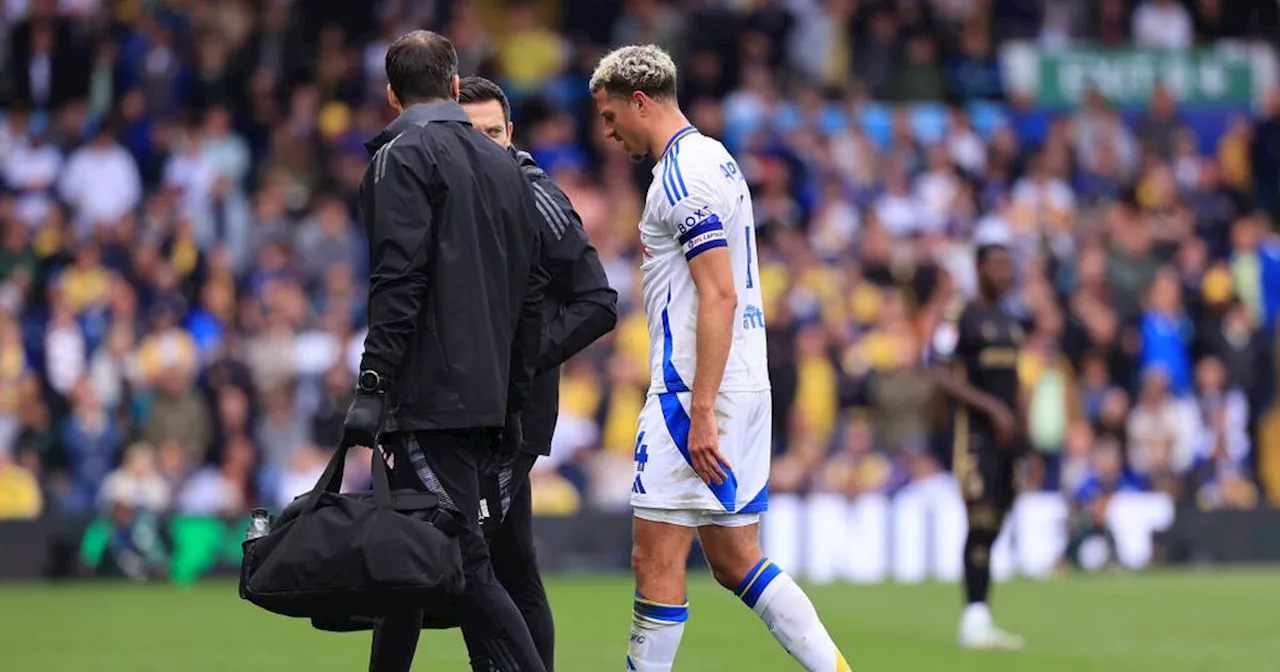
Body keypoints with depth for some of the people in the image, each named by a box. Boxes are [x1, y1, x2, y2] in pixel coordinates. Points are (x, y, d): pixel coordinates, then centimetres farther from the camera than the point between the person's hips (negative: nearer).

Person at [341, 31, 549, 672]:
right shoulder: (505, 167, 19)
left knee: (463, 565, -12)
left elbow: (399, 279, -16)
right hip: (485, 400, 8)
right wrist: (512, 402, 24)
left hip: (427, 401, -8)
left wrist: (373, 385, -18)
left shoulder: (404, 156, -4)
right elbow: (530, 294, 20)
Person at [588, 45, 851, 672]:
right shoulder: (717, 160, 18)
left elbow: (720, 296, -20)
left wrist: (701, 409, -23)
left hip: (695, 390, -10)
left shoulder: (683, 174, -13)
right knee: (735, 560, 11)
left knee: (656, 559, -6)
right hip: (745, 385, 10)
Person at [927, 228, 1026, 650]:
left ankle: (979, 624, 9)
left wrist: (1020, 440, 16)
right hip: (974, 430, -8)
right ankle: (975, 620, -14)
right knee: (981, 524, -13)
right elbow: (941, 377, -14)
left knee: (993, 526, 6)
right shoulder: (960, 318, -7)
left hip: (1006, 435, 8)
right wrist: (991, 407, -18)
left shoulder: (1010, 323, 18)